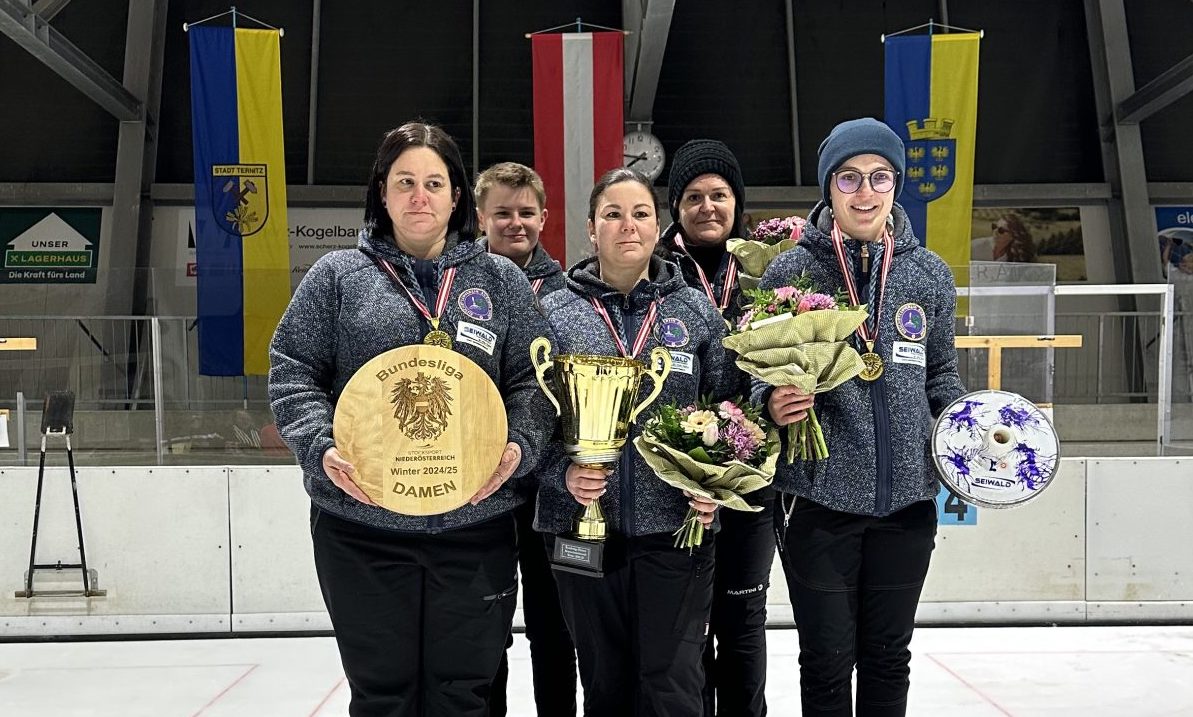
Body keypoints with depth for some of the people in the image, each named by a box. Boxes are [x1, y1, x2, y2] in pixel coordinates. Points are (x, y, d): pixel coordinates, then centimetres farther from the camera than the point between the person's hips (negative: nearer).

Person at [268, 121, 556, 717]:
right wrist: (321, 447, -13)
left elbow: (533, 378, 6)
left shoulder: (502, 281, 9)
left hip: (476, 525, 1)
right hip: (362, 525, 0)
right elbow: (292, 371, 3)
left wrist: (519, 447, -11)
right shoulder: (338, 276, 6)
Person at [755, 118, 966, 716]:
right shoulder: (789, 271, -4)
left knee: (888, 655, 16)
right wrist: (772, 403, -19)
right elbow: (758, 373, 2)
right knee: (828, 659, 8)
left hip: (907, 497, 3)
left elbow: (941, 375, 14)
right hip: (819, 495, -2)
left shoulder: (930, 274, 5)